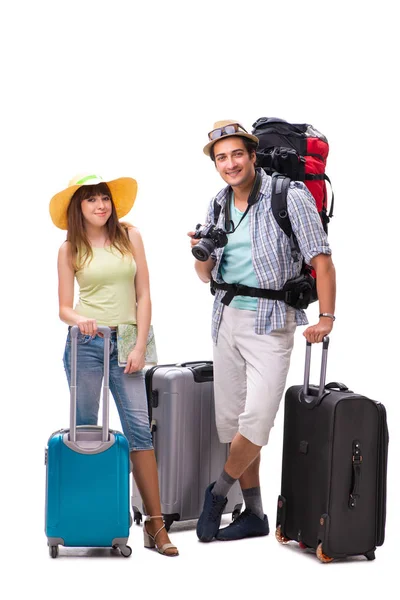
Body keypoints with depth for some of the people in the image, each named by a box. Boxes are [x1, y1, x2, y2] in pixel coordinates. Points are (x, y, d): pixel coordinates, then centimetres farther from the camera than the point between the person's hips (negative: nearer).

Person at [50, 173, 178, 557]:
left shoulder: (130, 237, 5)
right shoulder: (70, 250, 4)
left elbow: (143, 295, 4)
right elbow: (64, 308, 4)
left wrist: (140, 347, -3)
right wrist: (80, 319, -19)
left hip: (125, 343, 1)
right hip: (86, 342, 0)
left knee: (139, 428, -5)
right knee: (85, 429, 6)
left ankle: (155, 524, -2)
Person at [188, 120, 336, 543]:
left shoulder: (289, 196, -9)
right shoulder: (218, 205, 10)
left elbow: (320, 257, -12)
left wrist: (326, 317, -17)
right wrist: (201, 255, -6)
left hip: (270, 322, -6)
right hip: (227, 318, 6)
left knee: (255, 421, -14)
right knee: (231, 421, 9)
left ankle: (217, 491, 12)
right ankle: (254, 515, 22)